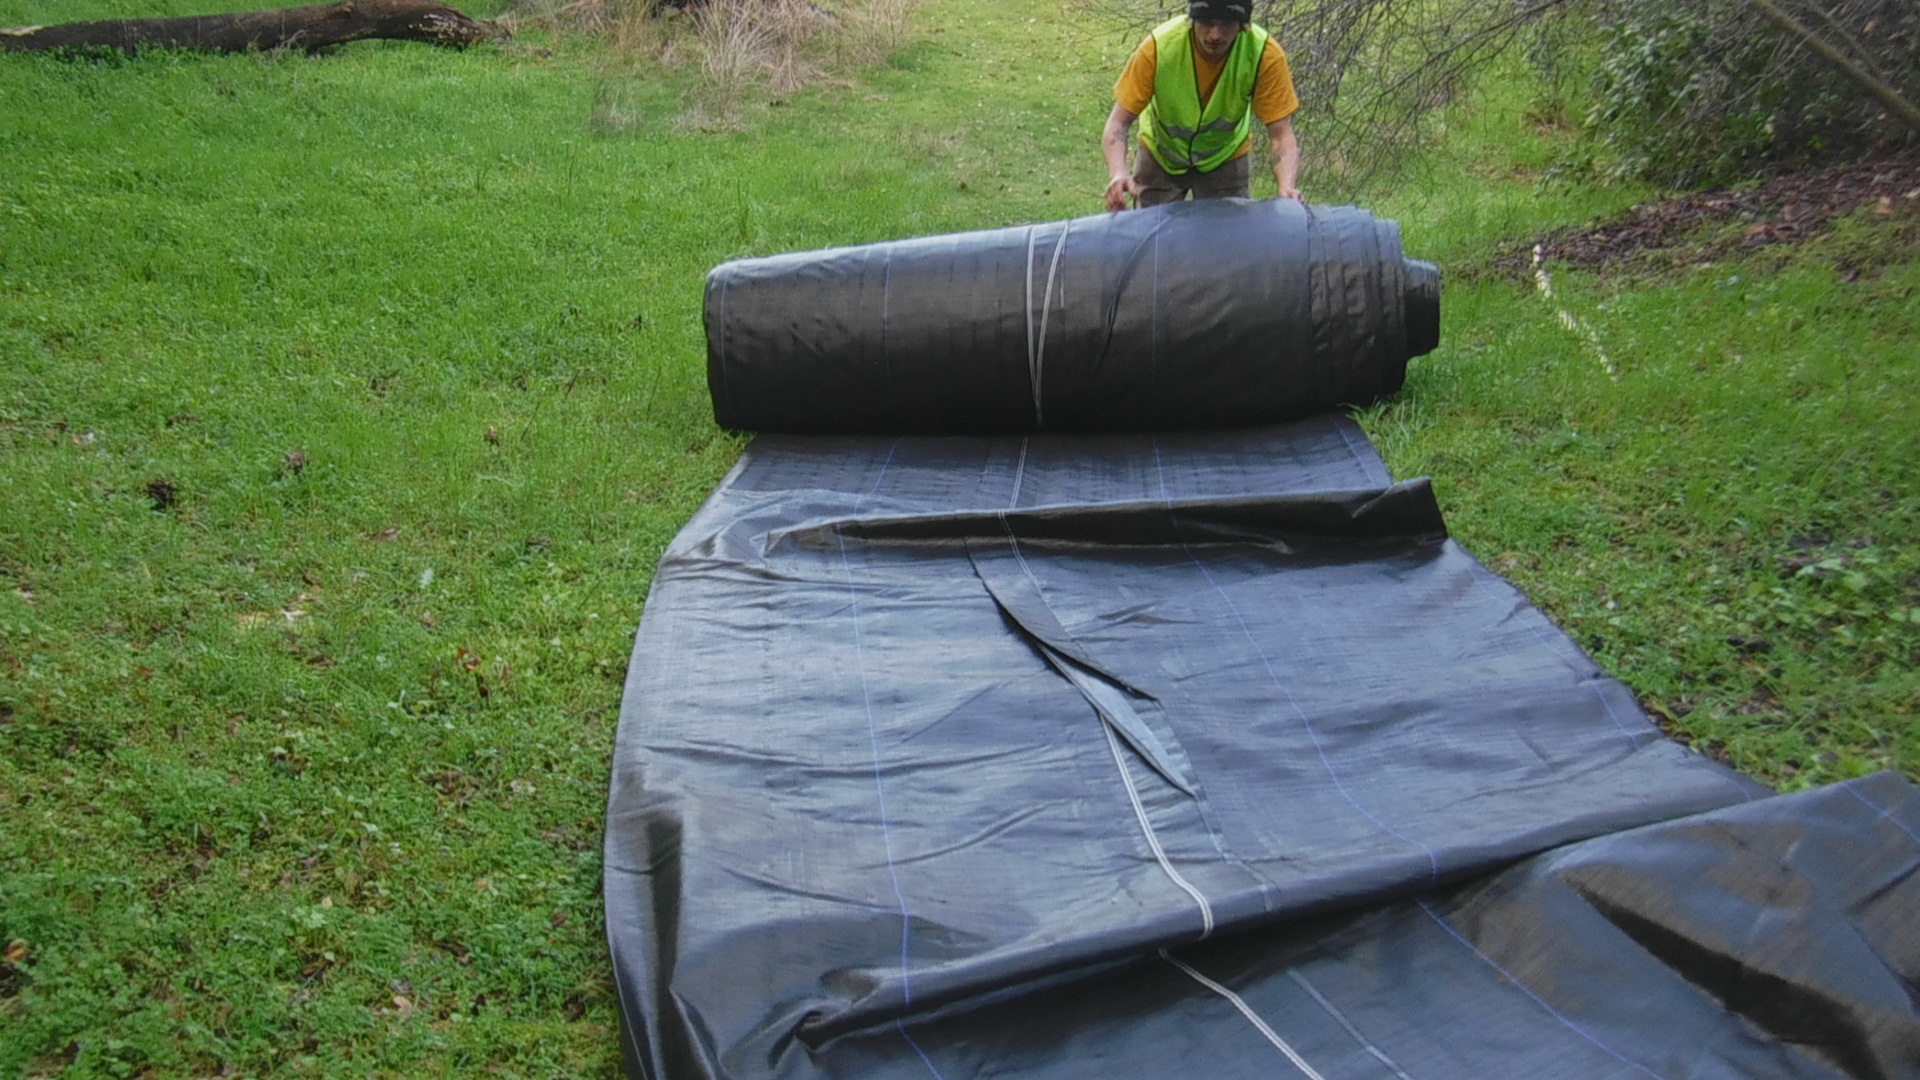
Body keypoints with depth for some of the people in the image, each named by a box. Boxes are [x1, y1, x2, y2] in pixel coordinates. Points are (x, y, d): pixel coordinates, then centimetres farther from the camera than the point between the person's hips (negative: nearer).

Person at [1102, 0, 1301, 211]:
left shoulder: (1265, 54, -30)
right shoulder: (1159, 47, -32)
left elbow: (1281, 134, -27)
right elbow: (1119, 122, -29)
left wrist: (1287, 188, -47)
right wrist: (1119, 174, -49)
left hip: (1225, 160, 0)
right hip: (1160, 157, 0)